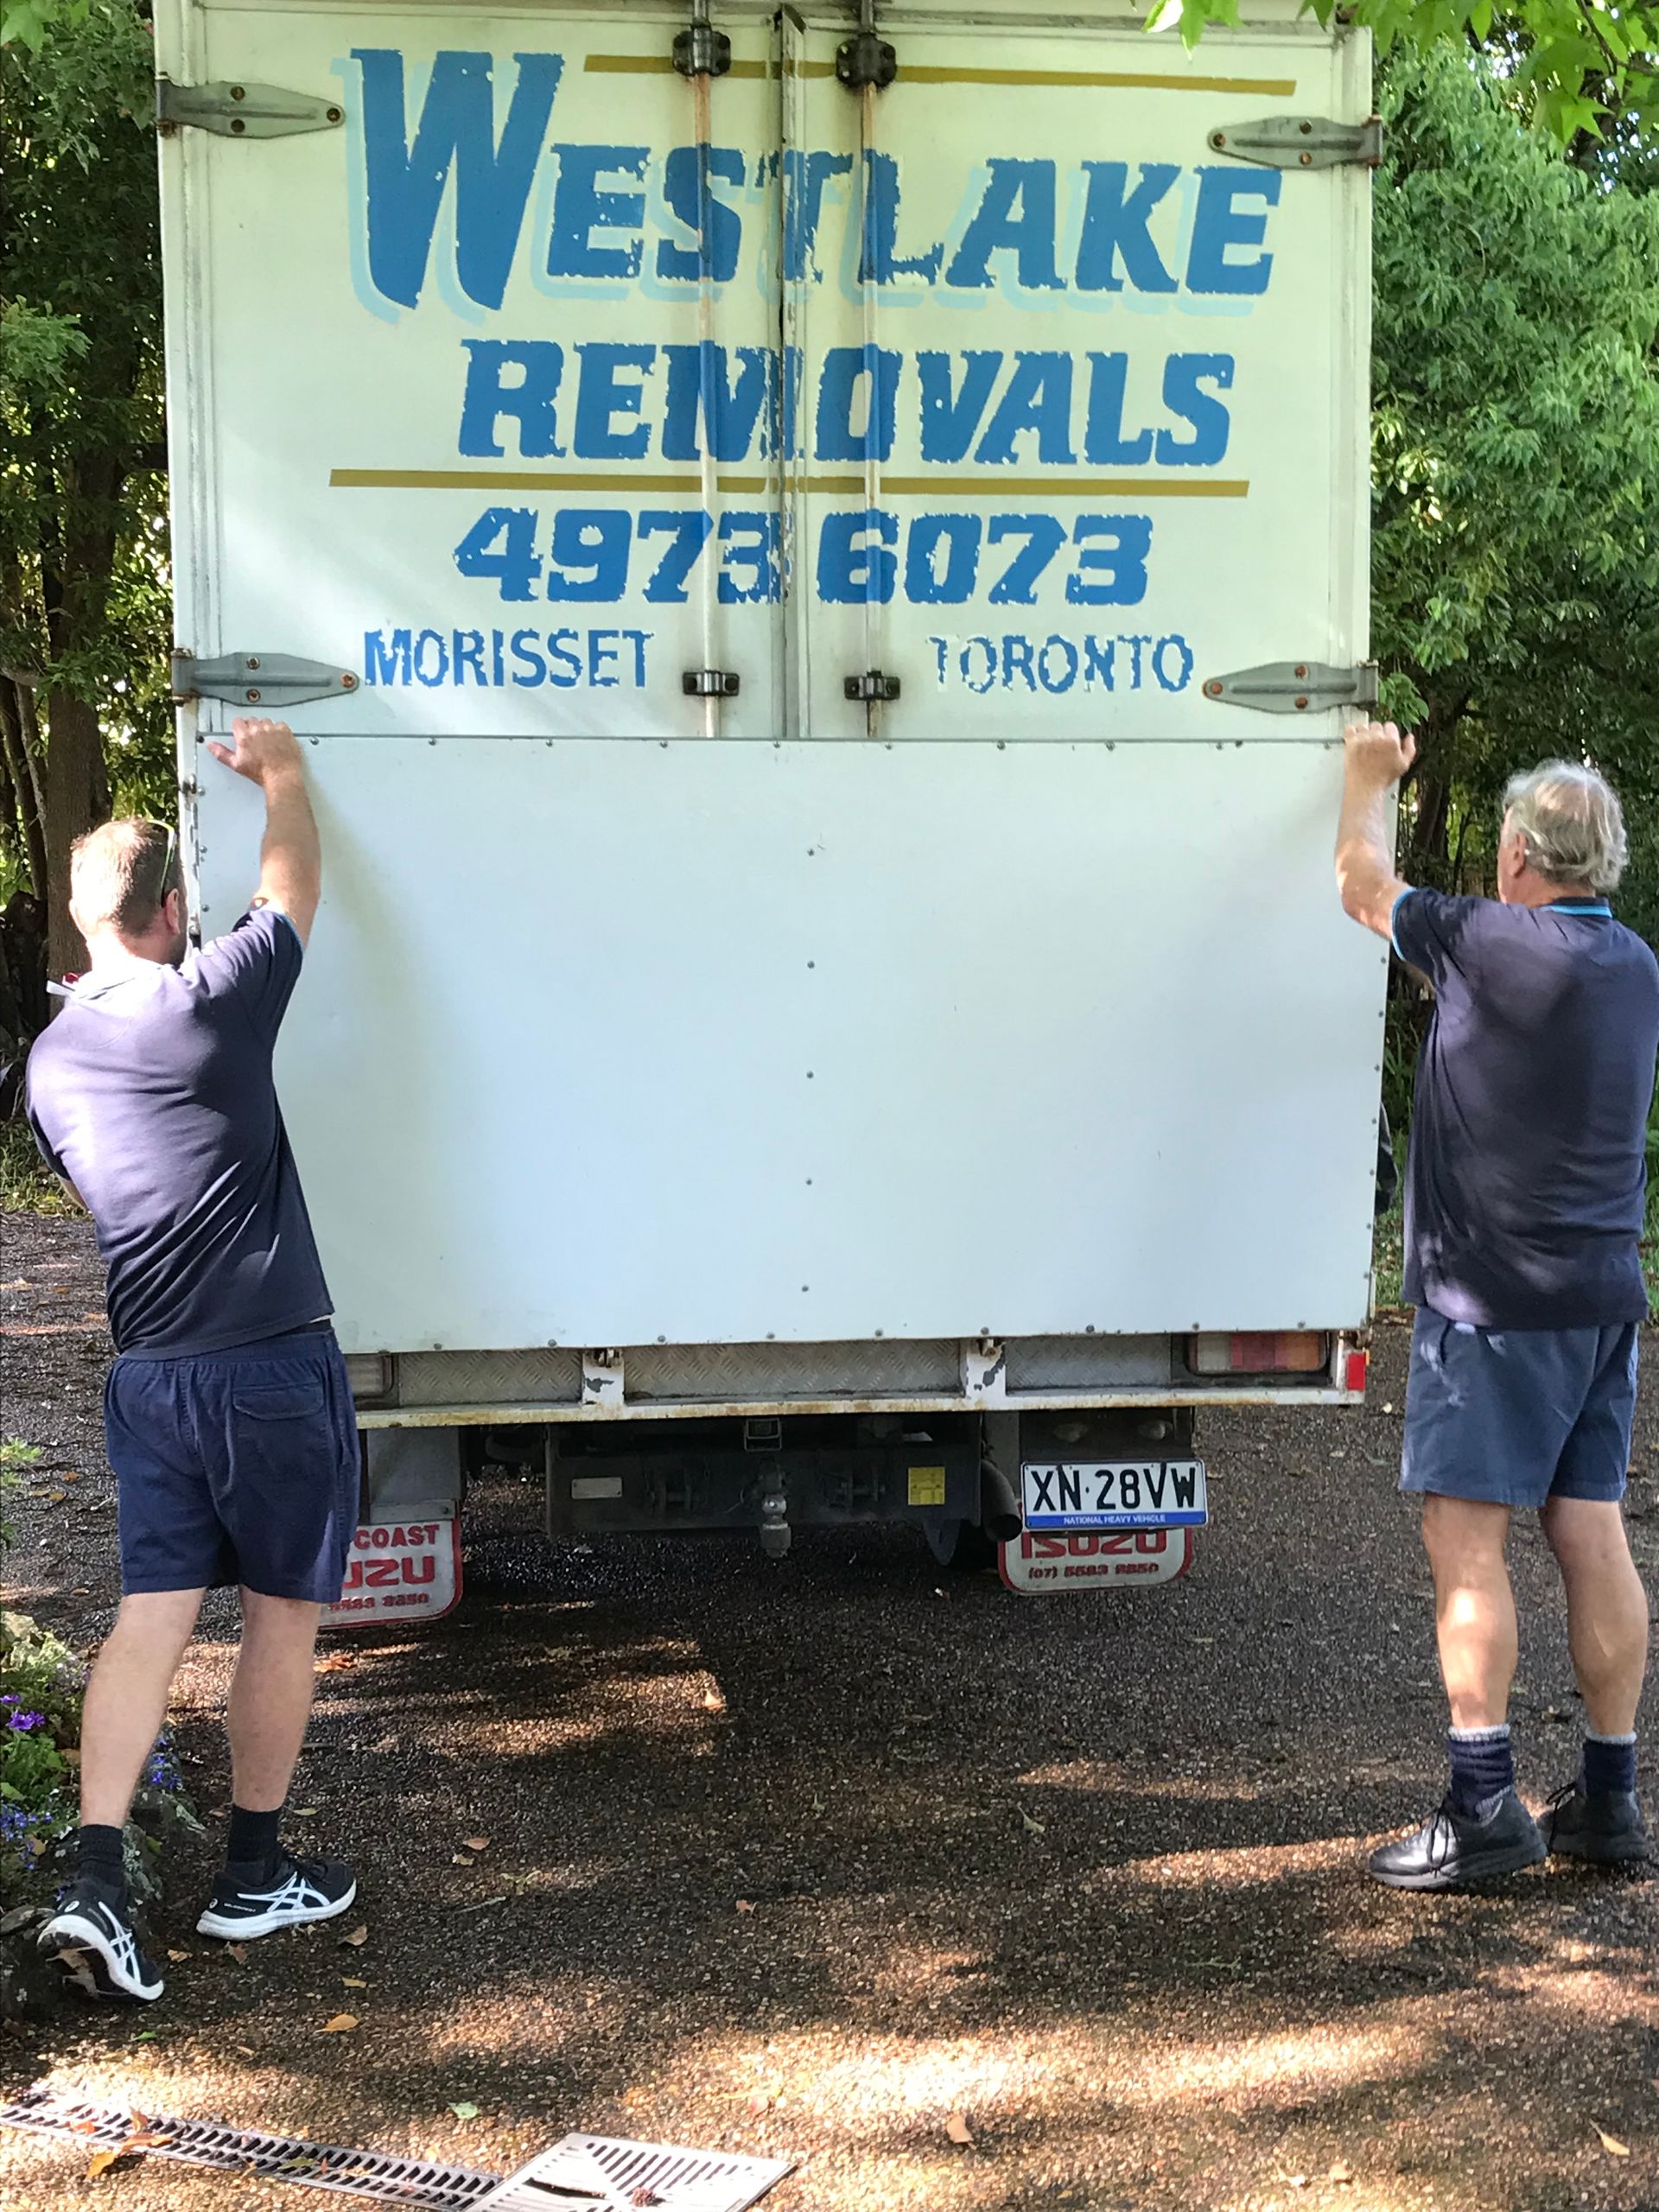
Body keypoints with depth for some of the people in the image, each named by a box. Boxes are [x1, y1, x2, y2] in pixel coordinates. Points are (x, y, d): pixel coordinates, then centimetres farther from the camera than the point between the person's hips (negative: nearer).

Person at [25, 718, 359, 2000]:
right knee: (283, 1614, 9)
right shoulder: (214, 999, -10)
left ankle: (95, 1882, -6)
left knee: (151, 1615, 6)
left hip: (149, 1372, 5)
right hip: (273, 1364, -5)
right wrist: (281, 771, 23)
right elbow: (296, 880, 7)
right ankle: (254, 1879, 20)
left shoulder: (51, 1059, 6)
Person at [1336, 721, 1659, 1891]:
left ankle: (1484, 1808, -4)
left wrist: (1373, 774, 22)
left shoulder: (1491, 942, -13)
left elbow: (1363, 883, 3)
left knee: (1466, 1539, -4)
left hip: (1495, 1297, -8)